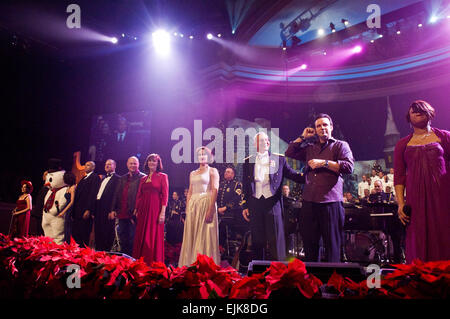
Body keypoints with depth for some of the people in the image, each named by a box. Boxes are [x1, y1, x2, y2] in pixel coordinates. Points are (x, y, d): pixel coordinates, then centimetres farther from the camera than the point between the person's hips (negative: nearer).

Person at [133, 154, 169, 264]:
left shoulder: (162, 176, 3)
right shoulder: (143, 178, 17)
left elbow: (165, 195, -5)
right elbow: (139, 195, 16)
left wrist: (163, 212, -14)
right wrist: (136, 210, 7)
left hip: (155, 209, -5)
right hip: (143, 210, 5)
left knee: (154, 236, -5)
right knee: (141, 236, 6)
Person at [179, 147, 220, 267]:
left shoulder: (212, 171, 2)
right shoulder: (193, 173, 18)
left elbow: (215, 191, -8)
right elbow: (189, 192, 16)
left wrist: (210, 210, -18)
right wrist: (187, 209, 5)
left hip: (206, 203, -5)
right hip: (193, 206, 5)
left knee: (205, 235, -5)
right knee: (192, 236, 4)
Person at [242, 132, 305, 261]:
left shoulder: (279, 159, 8)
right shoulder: (248, 161, 11)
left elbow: (292, 175, 7)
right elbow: (245, 186, 12)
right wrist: (245, 206, 8)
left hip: (273, 203, -1)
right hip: (255, 204, 2)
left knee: (275, 239, -3)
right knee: (257, 240, 7)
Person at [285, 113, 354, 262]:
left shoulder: (340, 145, 7)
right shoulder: (310, 148, 21)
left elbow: (349, 167, -7)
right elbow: (289, 152, 19)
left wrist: (324, 163, -11)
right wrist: (303, 137, 17)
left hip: (331, 202, -5)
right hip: (309, 202, 5)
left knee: (333, 246, -2)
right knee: (309, 244, 10)